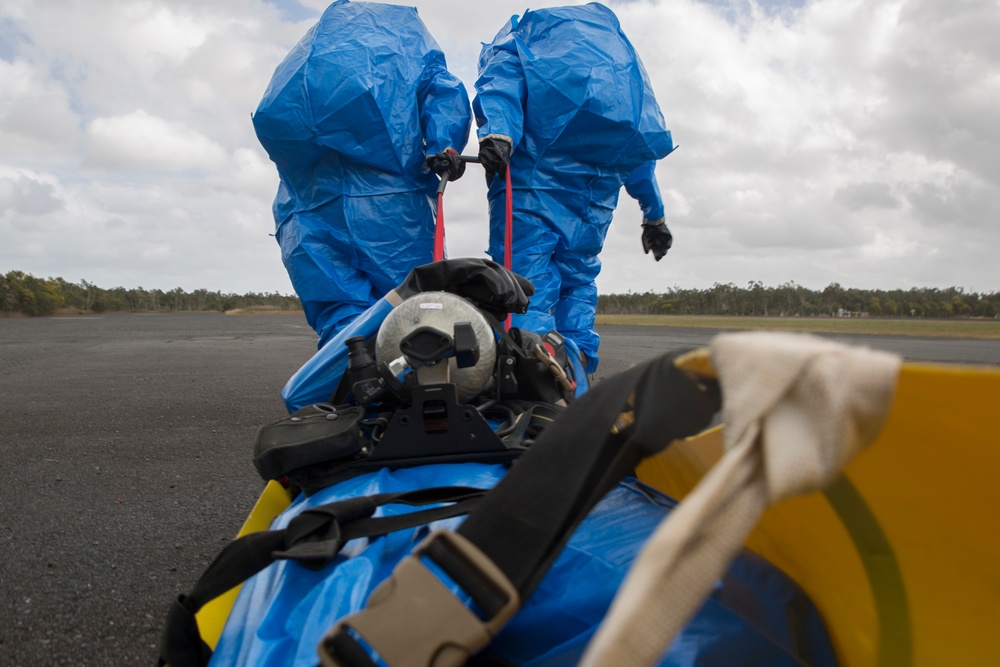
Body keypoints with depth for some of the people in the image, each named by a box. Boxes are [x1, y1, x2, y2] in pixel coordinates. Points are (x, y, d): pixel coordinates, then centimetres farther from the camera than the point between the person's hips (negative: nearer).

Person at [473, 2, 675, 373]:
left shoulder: (517, 36, 22)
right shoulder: (615, 41, 34)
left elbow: (501, 82, -5)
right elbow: (644, 140, 28)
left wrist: (496, 133, -24)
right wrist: (654, 214, 28)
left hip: (536, 173, -4)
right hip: (600, 185, 5)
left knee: (524, 278, -10)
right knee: (578, 279, 12)